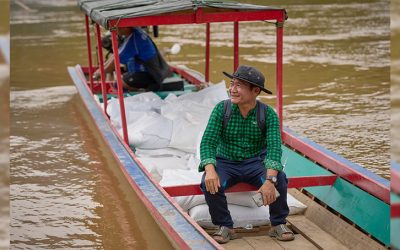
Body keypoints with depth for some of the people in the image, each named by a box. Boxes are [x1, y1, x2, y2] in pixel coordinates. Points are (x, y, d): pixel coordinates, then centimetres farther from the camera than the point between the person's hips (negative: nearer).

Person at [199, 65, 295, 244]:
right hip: (226, 163, 1)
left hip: (256, 163, 0)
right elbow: (208, 142, -17)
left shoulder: (268, 114, -13)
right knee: (210, 183, -30)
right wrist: (210, 170, -37)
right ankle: (225, 227, -7)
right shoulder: (221, 109, -11)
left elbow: (274, 148, -24)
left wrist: (270, 179, -41)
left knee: (280, 180, -29)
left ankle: (278, 224, -4)